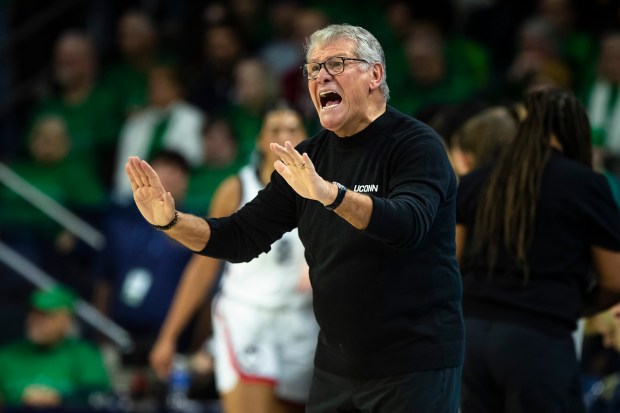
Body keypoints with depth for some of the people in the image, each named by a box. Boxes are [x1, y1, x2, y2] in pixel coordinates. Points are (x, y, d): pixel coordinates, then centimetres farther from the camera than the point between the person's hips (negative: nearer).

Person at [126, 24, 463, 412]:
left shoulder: (416, 145, -11)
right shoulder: (309, 158, 7)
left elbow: (408, 224, -30)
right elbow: (241, 238, 7)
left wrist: (330, 194, -45)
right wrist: (170, 221, -11)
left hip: (416, 365, -6)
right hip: (336, 364, 6)